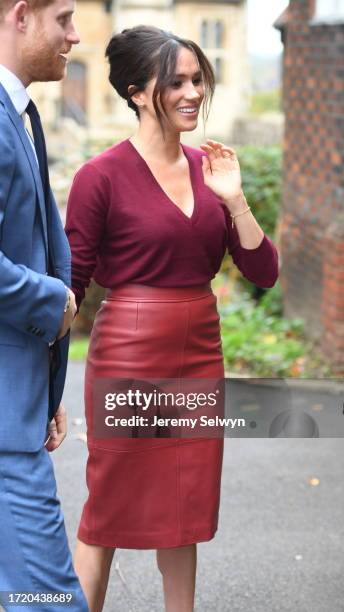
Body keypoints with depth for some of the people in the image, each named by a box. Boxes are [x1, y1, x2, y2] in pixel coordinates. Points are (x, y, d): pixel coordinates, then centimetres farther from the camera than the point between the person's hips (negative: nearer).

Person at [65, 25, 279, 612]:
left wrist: (232, 198, -10)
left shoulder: (207, 166, 6)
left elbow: (263, 271, 3)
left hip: (198, 354, 6)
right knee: (109, 513, 6)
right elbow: (69, 287, -7)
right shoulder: (103, 175, -10)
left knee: (185, 509, 15)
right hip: (130, 357, -5)